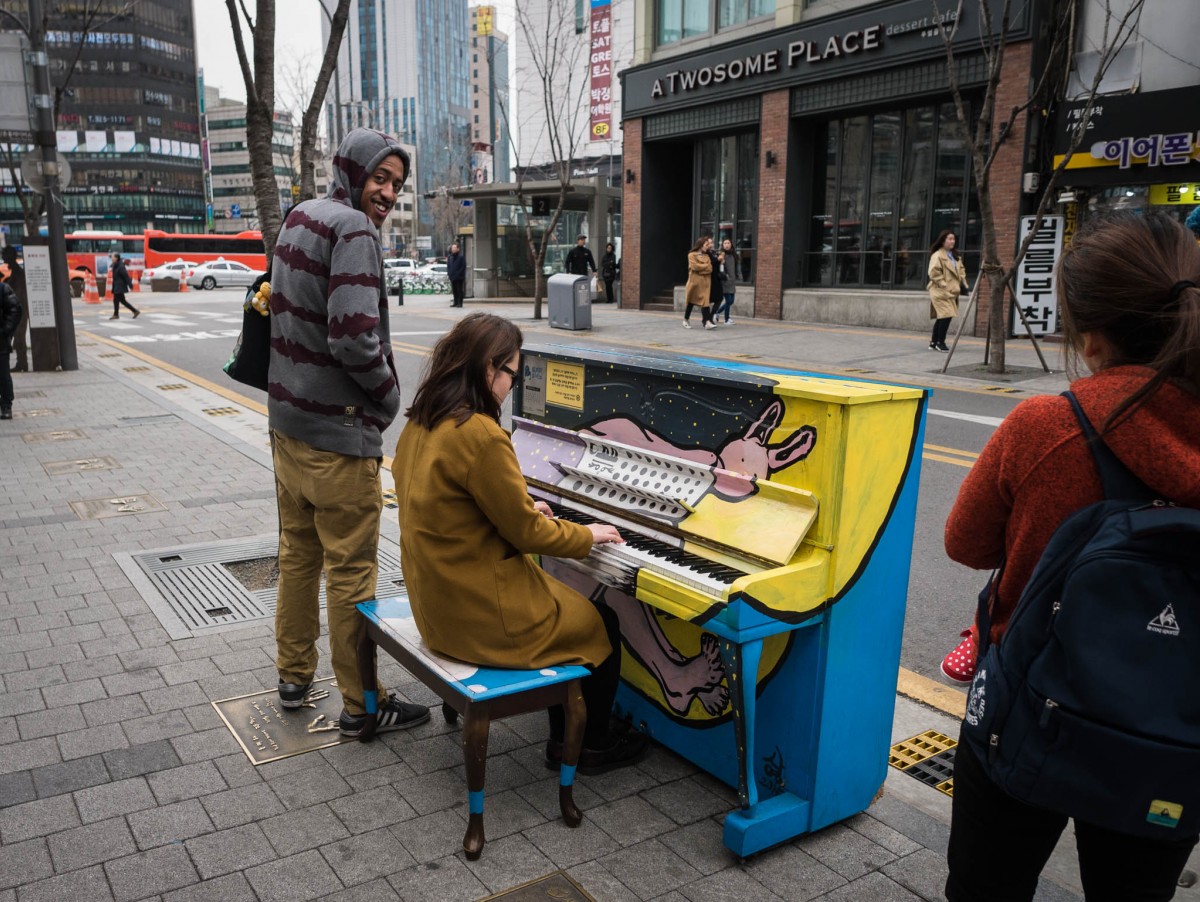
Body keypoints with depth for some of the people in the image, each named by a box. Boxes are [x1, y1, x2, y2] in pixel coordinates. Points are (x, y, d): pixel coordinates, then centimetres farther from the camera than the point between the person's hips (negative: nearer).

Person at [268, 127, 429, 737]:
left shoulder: (297, 219, 12)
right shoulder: (353, 229, -17)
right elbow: (355, 338, -28)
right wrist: (389, 397, -10)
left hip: (287, 419, 9)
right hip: (338, 432, -9)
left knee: (298, 552, 20)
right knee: (351, 570, 1)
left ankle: (294, 676, 35)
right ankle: (361, 704, 13)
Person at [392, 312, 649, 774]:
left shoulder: (421, 423, 2)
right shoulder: (480, 435, -26)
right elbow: (526, 532, -18)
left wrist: (523, 510, 22)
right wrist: (588, 534, -2)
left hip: (436, 596, 9)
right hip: (480, 614, -9)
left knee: (574, 603, 24)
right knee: (602, 626, 13)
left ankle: (564, 738, 31)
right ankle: (591, 746, 32)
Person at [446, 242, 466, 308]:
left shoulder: (461, 256, -6)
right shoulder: (450, 256, 11)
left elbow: (463, 266, -8)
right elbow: (448, 266, 17)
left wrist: (458, 274, -14)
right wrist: (448, 273, 5)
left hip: (459, 277, -6)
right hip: (452, 277, 6)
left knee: (459, 290, -3)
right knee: (454, 290, 10)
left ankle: (459, 303, 0)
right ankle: (455, 302, 17)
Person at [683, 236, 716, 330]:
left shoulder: (706, 256, 15)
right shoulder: (692, 255, -1)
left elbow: (710, 269, 3)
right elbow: (694, 266, -15)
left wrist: (700, 268, -9)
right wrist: (705, 266, -4)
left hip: (705, 282, 4)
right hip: (694, 281, -4)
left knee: (705, 301, -7)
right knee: (691, 301, 6)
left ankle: (707, 322, -17)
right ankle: (685, 320, 21)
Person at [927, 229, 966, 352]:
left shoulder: (954, 256, 17)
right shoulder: (937, 256, -11)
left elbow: (961, 270, 24)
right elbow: (934, 273, -18)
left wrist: (963, 283, 8)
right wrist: (944, 286, -20)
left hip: (952, 292, 9)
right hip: (941, 292, -9)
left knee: (941, 317, 11)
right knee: (946, 315, -15)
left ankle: (934, 342, 17)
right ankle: (940, 342, -6)